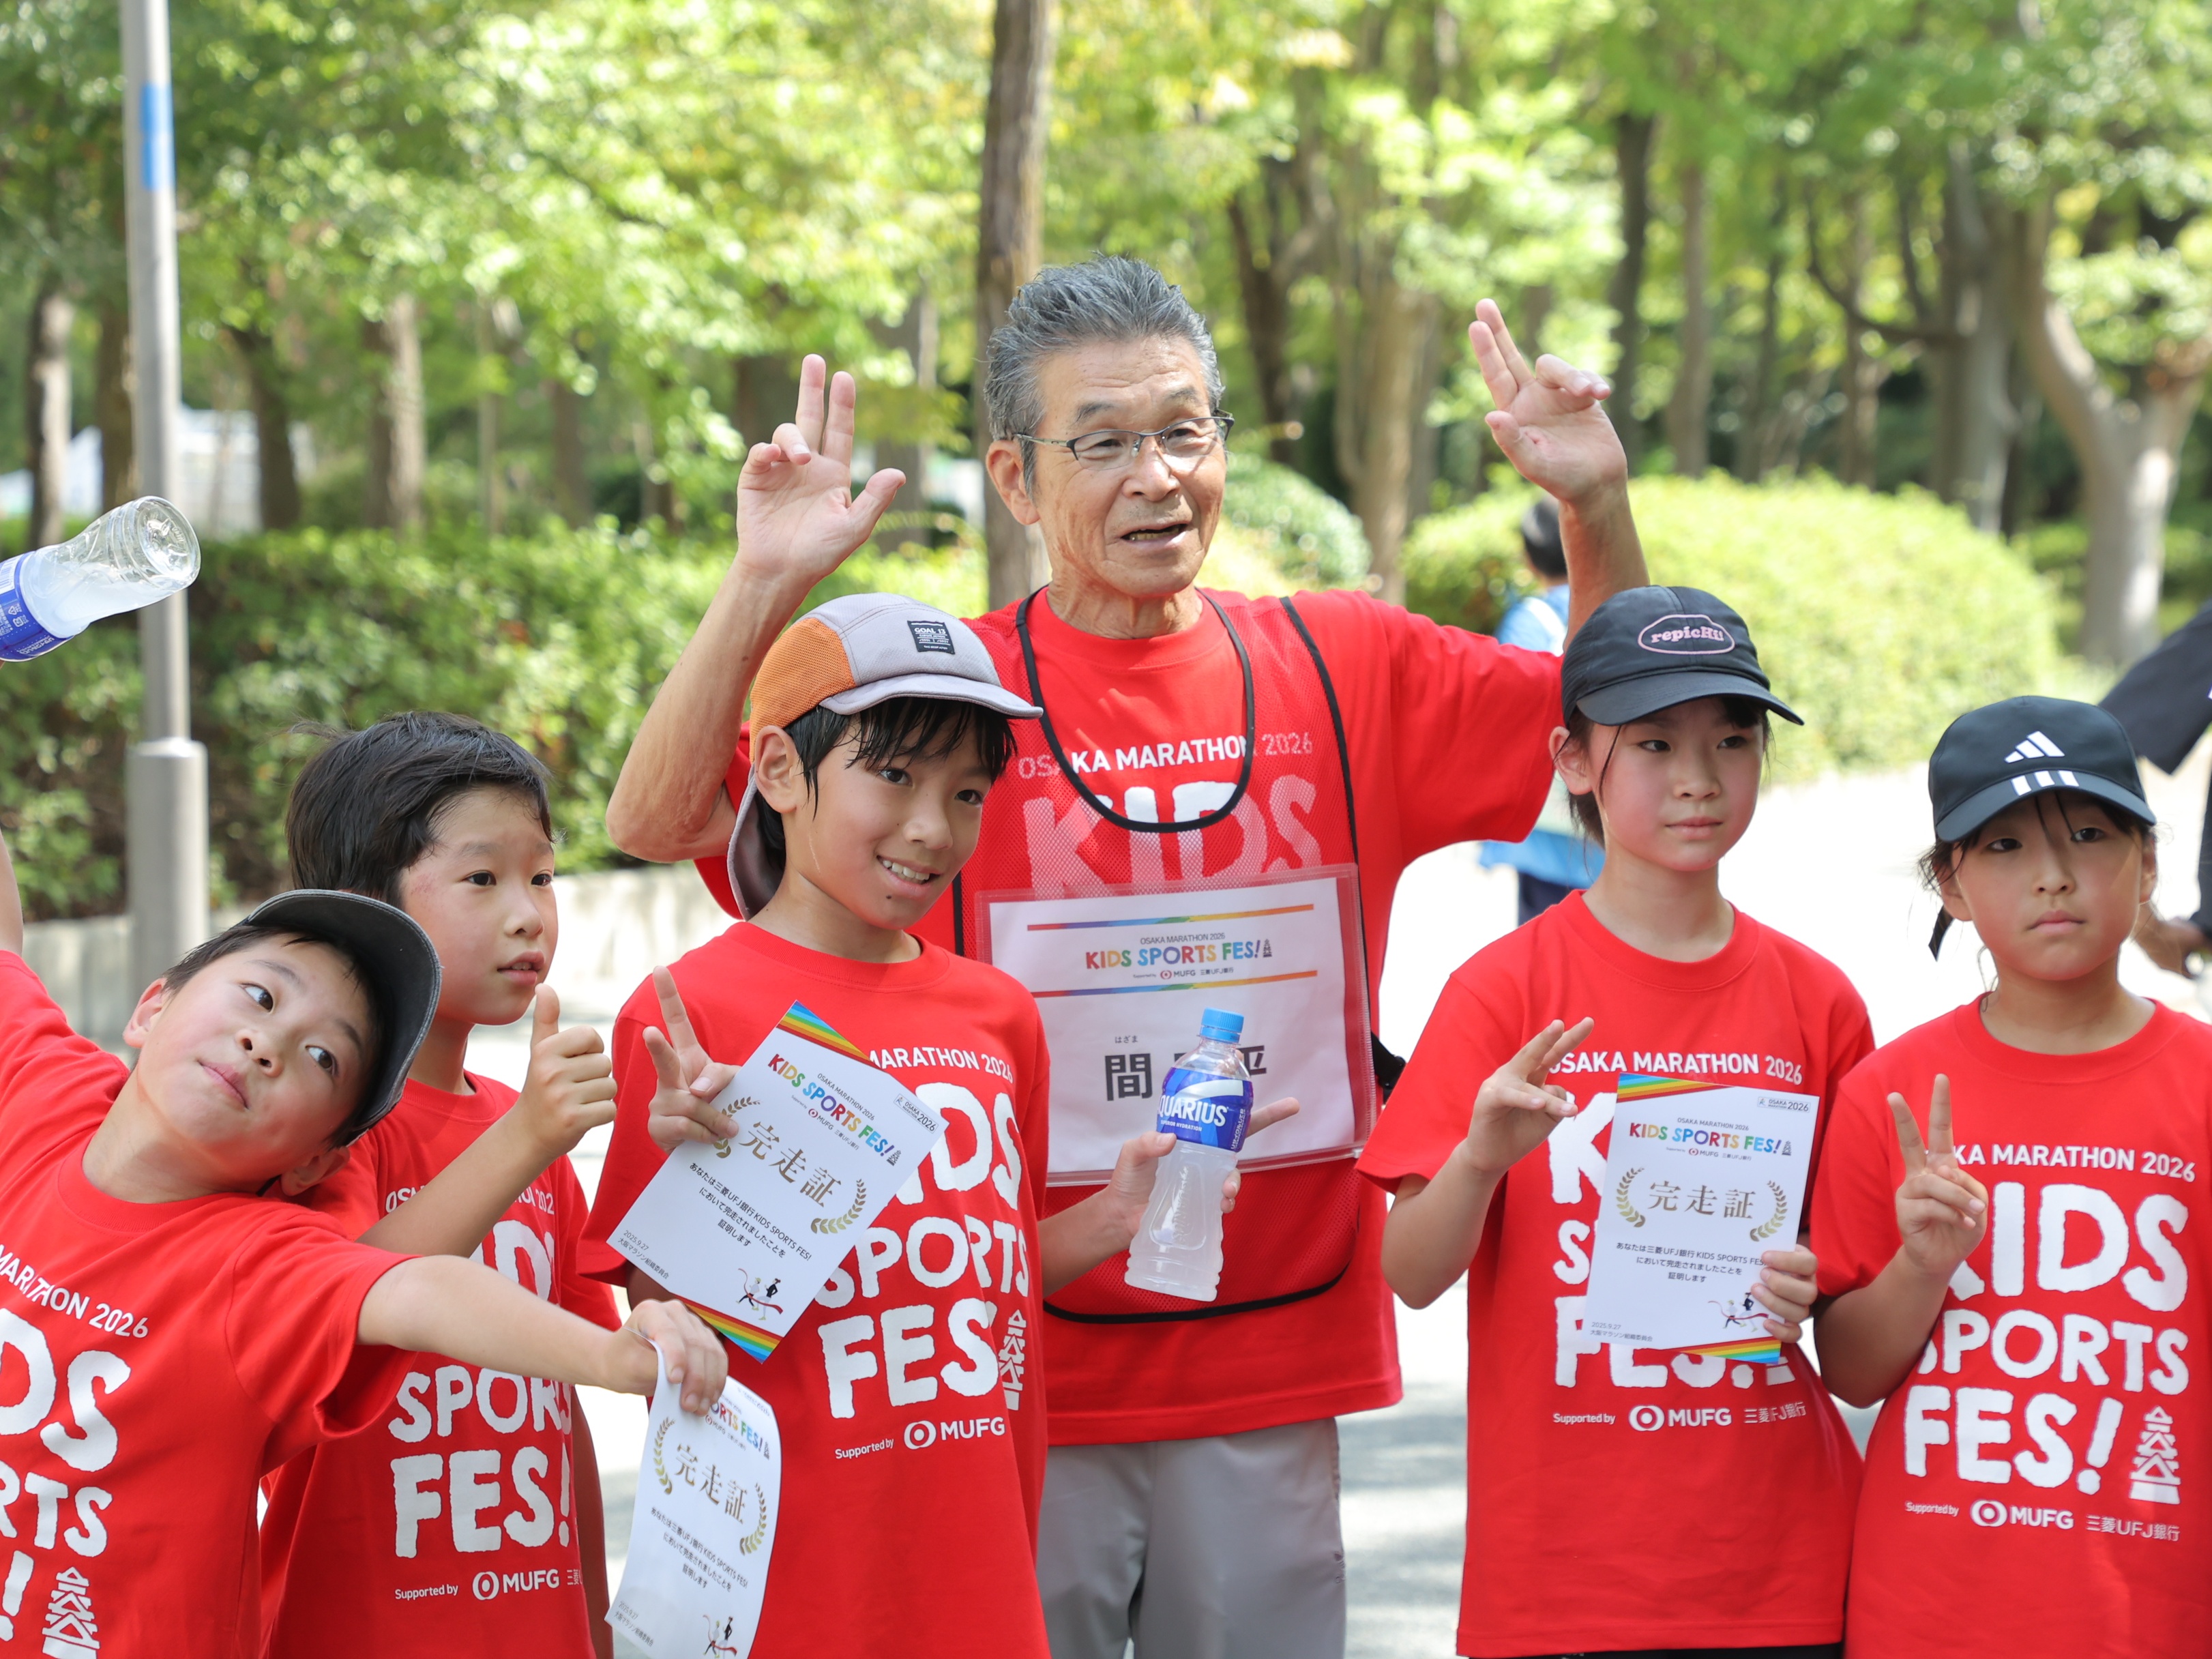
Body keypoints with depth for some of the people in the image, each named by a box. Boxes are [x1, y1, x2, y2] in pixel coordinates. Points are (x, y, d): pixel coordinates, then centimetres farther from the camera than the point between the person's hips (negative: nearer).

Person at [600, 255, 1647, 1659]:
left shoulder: (1347, 668, 5)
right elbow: (659, 822, -9)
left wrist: (1596, 504, -3)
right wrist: (766, 585, -20)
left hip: (1275, 1373, 2)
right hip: (1019, 1370, -2)